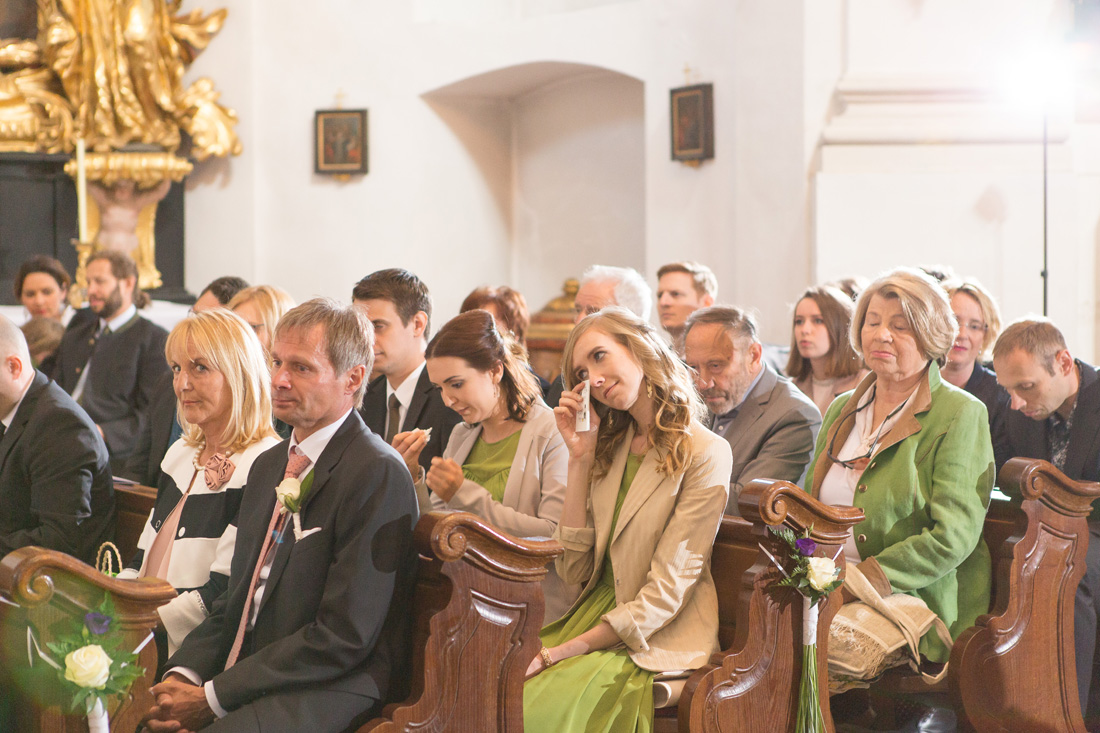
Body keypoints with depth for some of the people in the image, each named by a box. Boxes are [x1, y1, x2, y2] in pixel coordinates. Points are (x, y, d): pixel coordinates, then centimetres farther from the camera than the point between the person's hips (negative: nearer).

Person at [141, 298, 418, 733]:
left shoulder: (379, 475, -12)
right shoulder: (268, 465, 17)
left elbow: (343, 637, -17)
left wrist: (213, 697, -16)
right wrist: (183, 675, -2)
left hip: (329, 693, -8)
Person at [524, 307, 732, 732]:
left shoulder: (705, 453, -8)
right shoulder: (609, 447, 14)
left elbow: (665, 593, -13)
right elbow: (573, 570, 5)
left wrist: (563, 651, -17)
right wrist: (580, 457, 1)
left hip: (658, 639, -6)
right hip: (595, 614, 6)